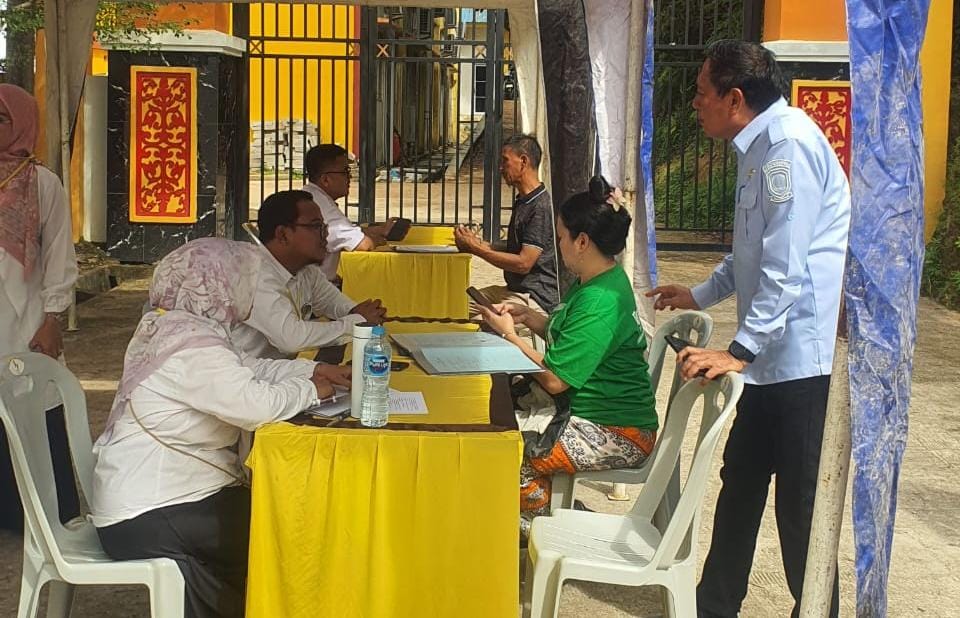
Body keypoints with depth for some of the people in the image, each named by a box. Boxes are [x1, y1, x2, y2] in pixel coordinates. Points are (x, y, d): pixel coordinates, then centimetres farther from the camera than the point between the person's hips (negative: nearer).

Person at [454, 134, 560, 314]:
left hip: (537, 299, -10)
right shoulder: (521, 202, 16)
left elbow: (523, 263, -20)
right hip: (513, 290, 10)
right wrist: (480, 243, 5)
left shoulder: (542, 206, -17)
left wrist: (477, 249, -13)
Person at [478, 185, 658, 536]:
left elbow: (555, 379, -24)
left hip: (617, 435, -11)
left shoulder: (599, 301, -24)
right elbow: (570, 341, 20)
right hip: (587, 410, 11)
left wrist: (509, 334, -11)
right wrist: (529, 317, 5)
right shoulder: (593, 283, 9)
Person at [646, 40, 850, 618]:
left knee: (800, 506, 0)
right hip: (773, 355, 10)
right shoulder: (760, 146, 13)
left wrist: (740, 350, -25)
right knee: (741, 483, 18)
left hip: (801, 356, -10)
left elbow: (785, 265, -25)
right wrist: (700, 295, 31)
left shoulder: (788, 143, -19)